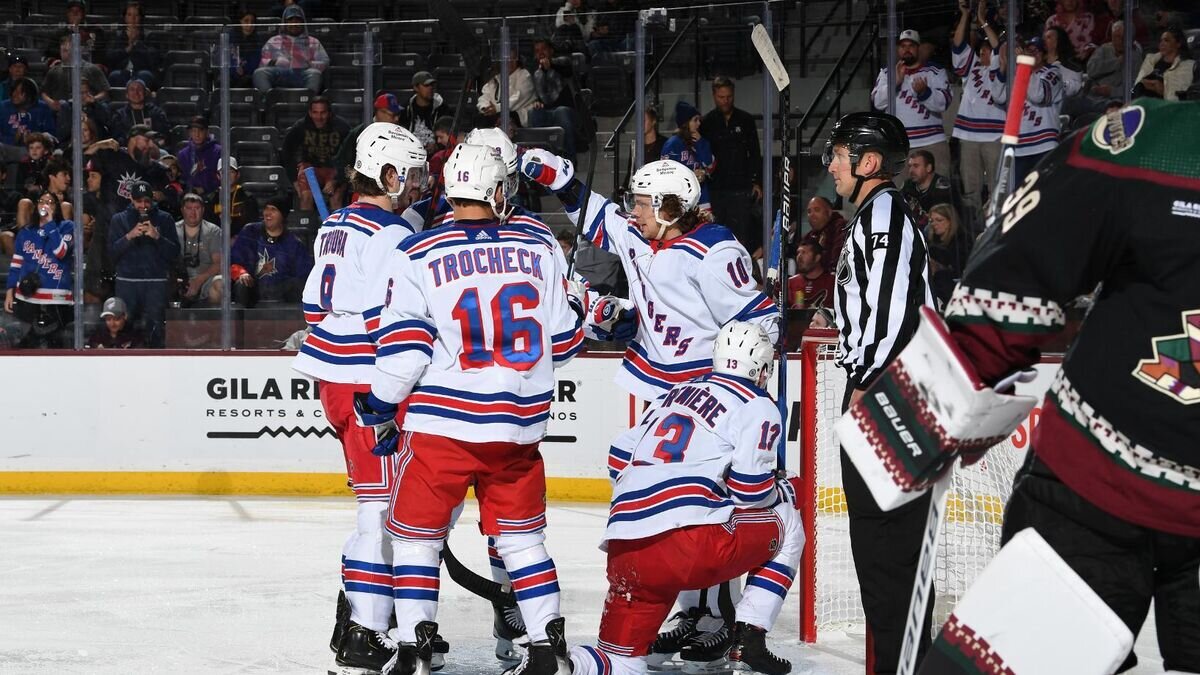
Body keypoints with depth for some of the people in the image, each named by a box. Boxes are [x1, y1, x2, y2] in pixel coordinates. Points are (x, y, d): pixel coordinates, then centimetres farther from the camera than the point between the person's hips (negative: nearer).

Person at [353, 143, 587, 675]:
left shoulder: (417, 256, -6)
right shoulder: (538, 248, 2)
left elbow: (404, 351, -7)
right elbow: (564, 341, 6)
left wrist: (379, 409, 6)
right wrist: (579, 305, 28)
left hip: (443, 422, -3)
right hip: (518, 425, 3)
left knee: (416, 533, 11)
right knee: (521, 536, 17)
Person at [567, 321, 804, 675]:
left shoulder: (677, 394, 26)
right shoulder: (757, 406, 5)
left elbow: (620, 458, 28)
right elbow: (750, 490, -3)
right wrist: (783, 493, 18)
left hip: (625, 552, 6)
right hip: (690, 541, -6)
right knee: (784, 523, 19)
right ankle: (748, 642, 10)